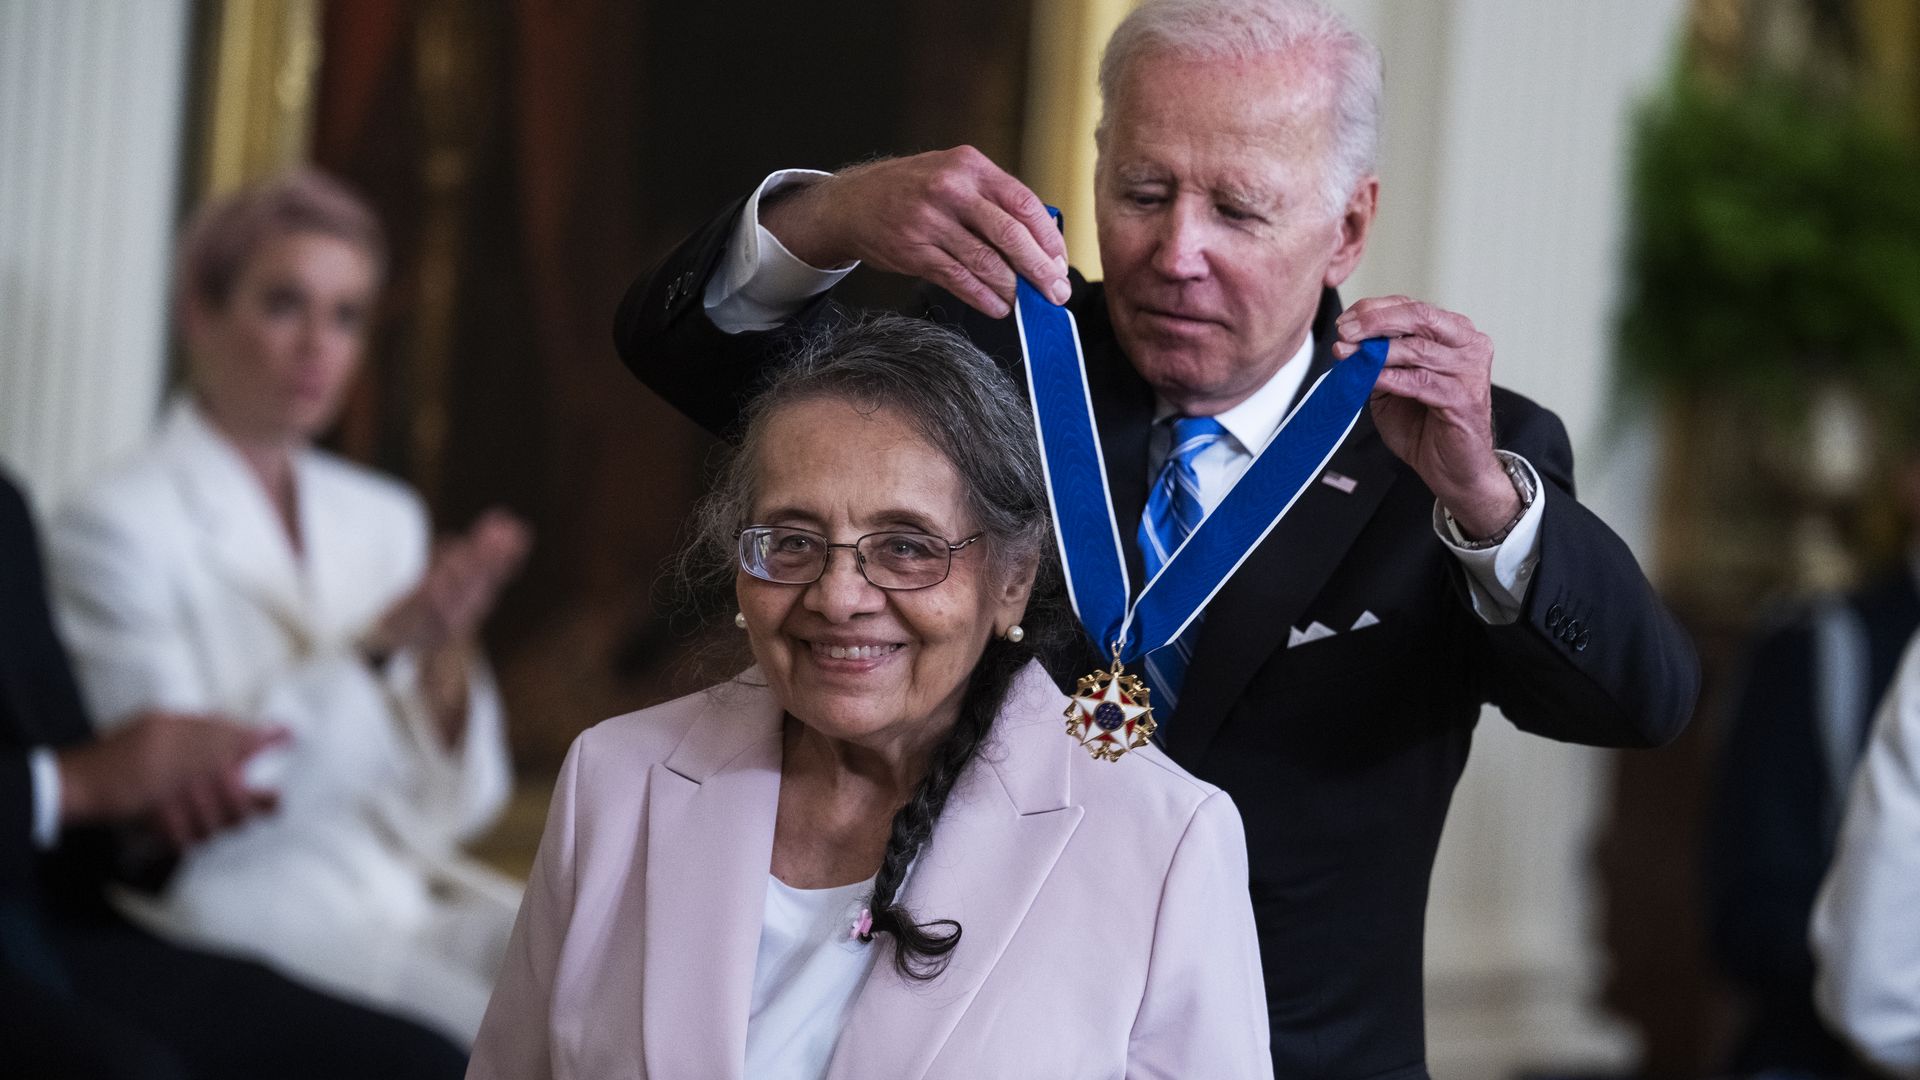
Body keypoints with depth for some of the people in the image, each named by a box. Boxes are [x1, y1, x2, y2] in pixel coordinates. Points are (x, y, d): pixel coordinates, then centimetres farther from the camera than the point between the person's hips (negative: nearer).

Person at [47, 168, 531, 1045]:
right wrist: (377, 648, -20)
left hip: (417, 891, 6)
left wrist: (447, 649, -8)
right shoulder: (116, 527, -4)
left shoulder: (383, 516, 14)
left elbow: (453, 807, 11)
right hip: (256, 916, -6)